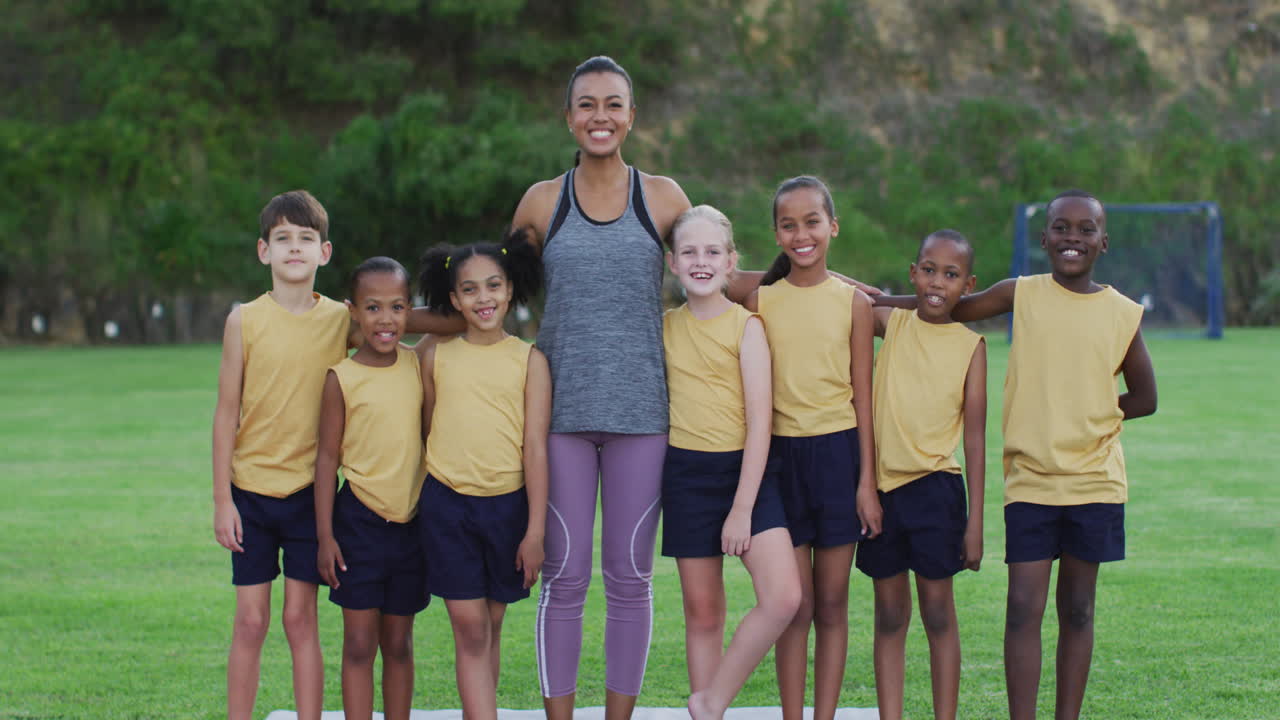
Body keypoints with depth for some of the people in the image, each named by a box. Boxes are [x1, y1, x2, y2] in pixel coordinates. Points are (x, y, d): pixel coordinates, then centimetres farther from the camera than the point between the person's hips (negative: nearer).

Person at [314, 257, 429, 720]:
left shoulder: (417, 365, 3)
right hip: (359, 520, -3)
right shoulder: (342, 378, -7)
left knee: (398, 643, 11)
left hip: (411, 521, 3)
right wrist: (325, 535, -6)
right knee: (359, 644, -1)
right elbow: (327, 456, -4)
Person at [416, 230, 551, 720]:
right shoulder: (437, 357, 4)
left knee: (490, 626, 11)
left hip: (507, 503, 0)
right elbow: (427, 433, 13)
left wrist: (535, 530, -5)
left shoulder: (529, 360, 0)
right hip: (446, 501, 0)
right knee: (468, 627, -5)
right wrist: (423, 505, 13)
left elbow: (535, 447, -2)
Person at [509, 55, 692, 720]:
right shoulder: (542, 203, 5)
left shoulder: (662, 198, 4)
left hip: (641, 410, 0)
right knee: (564, 575, 1)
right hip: (561, 410, 0)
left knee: (630, 576, 5)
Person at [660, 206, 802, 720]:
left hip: (746, 470, -2)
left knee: (783, 597, -18)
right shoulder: (664, 327, 6)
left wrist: (742, 509, -13)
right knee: (702, 613, 5)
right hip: (687, 474, 2)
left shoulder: (746, 325, -5)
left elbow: (759, 421, -8)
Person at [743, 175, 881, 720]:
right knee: (794, 606, 1)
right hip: (780, 454, 0)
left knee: (832, 604, 4)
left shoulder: (853, 303, 2)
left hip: (838, 452, 0)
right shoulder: (761, 302, 4)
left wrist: (866, 480, -3)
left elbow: (862, 397, 2)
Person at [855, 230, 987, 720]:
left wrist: (975, 520, -3)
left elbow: (975, 437, -1)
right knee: (889, 615, 7)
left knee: (938, 611, 2)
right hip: (882, 482, 2)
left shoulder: (970, 346, -1)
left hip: (935, 485, -2)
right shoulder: (891, 324, 4)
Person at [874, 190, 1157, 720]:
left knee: (1077, 610, 8)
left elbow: (1144, 398, 11)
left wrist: (1085, 414, -1)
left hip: (1095, 482, 1)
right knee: (1024, 608, -7)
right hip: (1030, 480, -1)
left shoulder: (1123, 313, 2)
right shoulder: (1022, 295, 1)